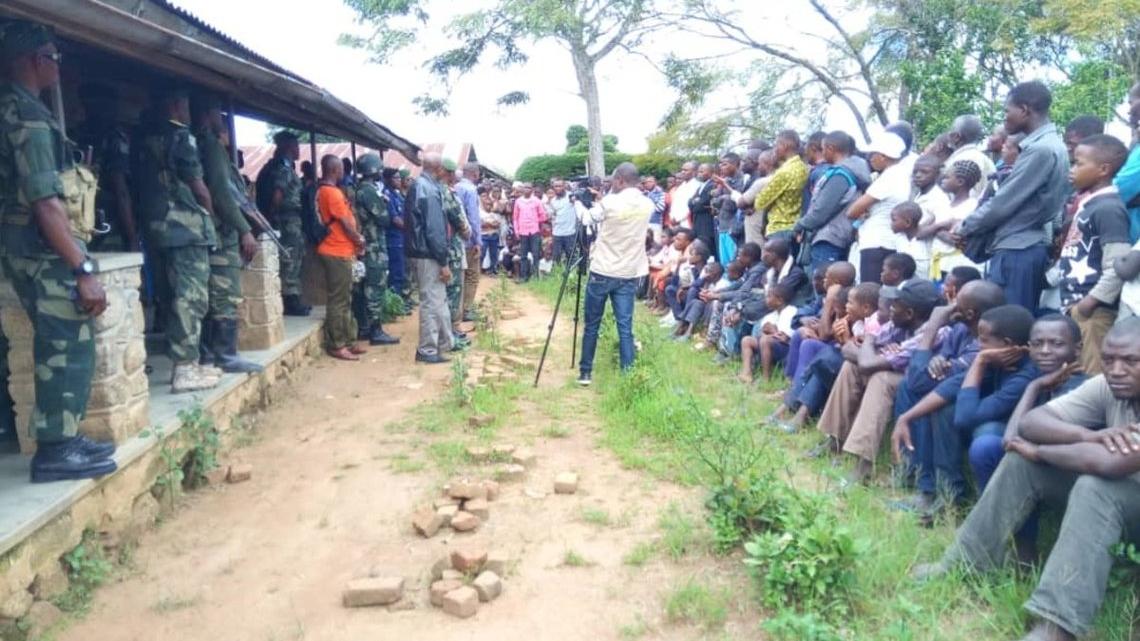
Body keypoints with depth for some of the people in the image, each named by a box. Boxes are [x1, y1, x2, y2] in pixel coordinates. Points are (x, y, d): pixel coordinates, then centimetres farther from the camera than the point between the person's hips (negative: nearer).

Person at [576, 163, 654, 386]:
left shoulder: (610, 202, -13)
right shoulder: (648, 205, 3)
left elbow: (587, 220, 5)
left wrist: (597, 202, 21)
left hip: (602, 272, -3)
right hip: (629, 274, 4)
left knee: (591, 325, 9)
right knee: (625, 327, 4)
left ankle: (585, 372, 16)